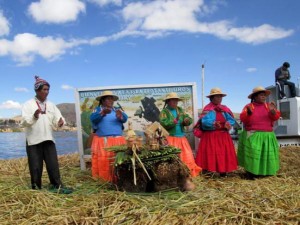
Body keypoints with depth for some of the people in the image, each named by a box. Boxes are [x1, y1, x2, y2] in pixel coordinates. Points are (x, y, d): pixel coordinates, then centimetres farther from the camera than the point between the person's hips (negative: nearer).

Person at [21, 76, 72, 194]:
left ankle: (56, 186, 6)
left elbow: (57, 118, 6)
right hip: (33, 140, -3)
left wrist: (60, 121, -19)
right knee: (36, 166, 1)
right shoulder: (28, 104, 1)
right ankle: (36, 188, 12)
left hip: (48, 139, 3)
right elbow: (24, 121, -11)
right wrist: (34, 116, -31)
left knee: (53, 164, 1)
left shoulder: (51, 105, 14)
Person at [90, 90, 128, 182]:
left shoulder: (117, 110, 16)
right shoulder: (97, 109, 9)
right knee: (102, 161, -7)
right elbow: (93, 118, -10)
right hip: (102, 141, -2)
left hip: (118, 141, 2)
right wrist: (102, 113, -29)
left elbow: (125, 119, -1)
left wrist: (120, 116, -25)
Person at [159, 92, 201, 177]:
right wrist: (174, 121, -28)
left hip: (182, 138, 6)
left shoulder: (180, 110, 13)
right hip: (171, 138, -5)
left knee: (187, 156, 7)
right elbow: (163, 123, -17)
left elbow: (189, 119, 9)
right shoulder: (164, 111, -3)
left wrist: (187, 120, -15)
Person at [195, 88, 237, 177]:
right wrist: (213, 124, -36)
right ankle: (207, 172, 2)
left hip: (223, 136, 5)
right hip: (210, 136, -5)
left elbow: (232, 120, 3)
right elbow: (204, 121, -20)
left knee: (224, 153, 5)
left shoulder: (225, 109, 11)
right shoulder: (207, 109, -5)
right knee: (210, 154, -5)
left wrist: (228, 124, -18)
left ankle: (223, 171, 14)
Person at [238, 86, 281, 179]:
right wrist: (248, 113, -28)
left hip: (267, 136, 4)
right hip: (252, 135, -4)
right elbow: (243, 118, -9)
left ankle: (263, 172, 18)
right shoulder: (248, 106, 2)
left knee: (266, 153, 4)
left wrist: (273, 111, -22)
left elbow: (276, 117, -1)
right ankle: (249, 172, -3)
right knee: (251, 154, -11)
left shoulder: (268, 106, 10)